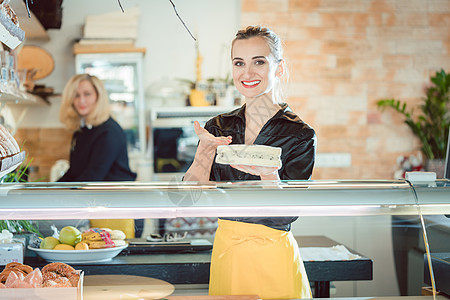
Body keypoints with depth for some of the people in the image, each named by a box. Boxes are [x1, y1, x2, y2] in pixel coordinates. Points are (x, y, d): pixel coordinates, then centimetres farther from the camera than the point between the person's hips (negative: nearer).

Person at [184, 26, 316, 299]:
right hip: (225, 254, 3)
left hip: (273, 257, -3)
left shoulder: (300, 135, -8)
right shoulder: (219, 127, 2)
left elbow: (288, 214, -15)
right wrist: (206, 150, -20)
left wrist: (268, 175, -32)